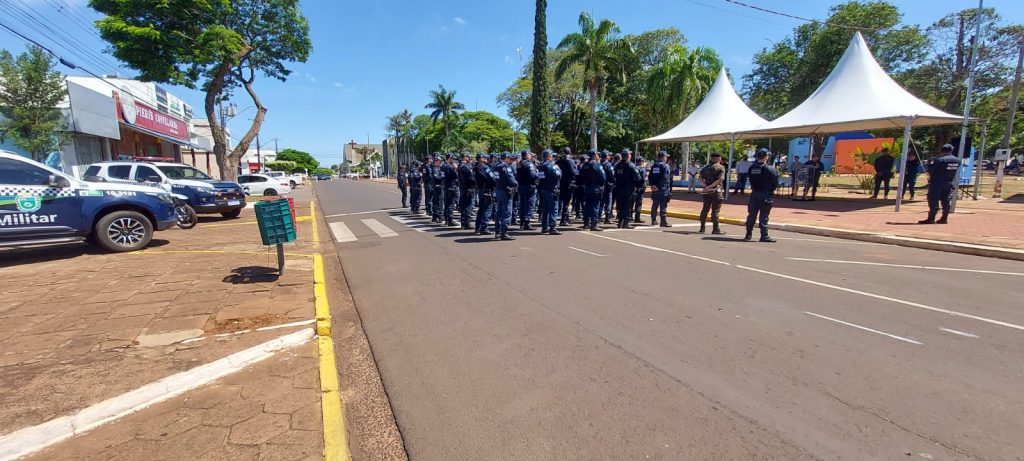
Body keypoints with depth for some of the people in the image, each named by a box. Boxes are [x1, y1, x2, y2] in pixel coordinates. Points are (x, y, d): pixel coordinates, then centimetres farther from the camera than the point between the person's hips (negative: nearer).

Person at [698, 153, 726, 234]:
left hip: (706, 191, 5)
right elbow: (720, 179, -17)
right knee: (715, 210, -2)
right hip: (716, 191, -5)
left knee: (705, 209, 11)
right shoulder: (721, 167, -4)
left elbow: (701, 178, 4)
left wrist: (706, 185, -6)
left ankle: (702, 228, 15)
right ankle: (715, 229, 1)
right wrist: (711, 186, -15)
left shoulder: (706, 167, 11)